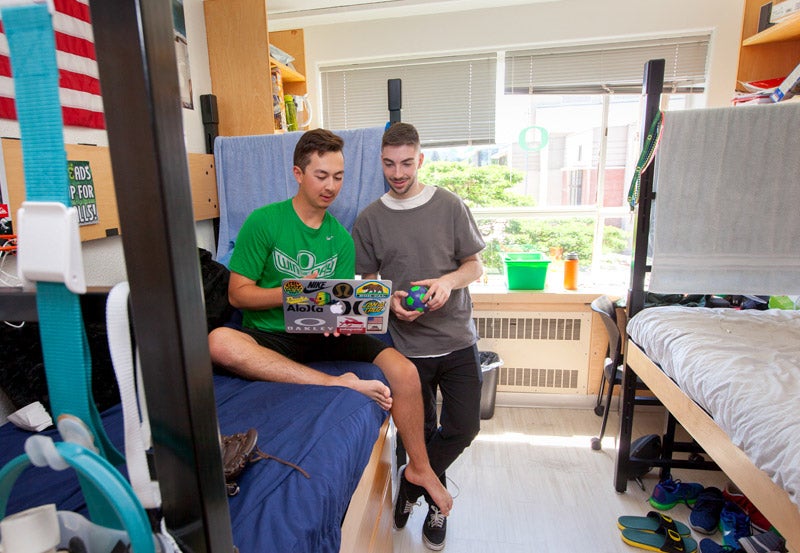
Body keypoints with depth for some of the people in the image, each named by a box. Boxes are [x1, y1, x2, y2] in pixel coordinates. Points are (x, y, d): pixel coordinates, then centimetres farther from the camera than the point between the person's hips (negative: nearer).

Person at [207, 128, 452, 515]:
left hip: (324, 334, 3)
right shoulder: (263, 222, -6)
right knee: (218, 341, -36)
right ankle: (337, 382, -27)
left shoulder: (341, 238, 7)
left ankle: (420, 468, 7)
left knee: (405, 372, -17)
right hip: (270, 337, -2)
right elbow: (238, 293, -8)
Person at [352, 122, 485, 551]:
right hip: (409, 346, 0)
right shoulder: (369, 219, 0)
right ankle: (436, 502, 40)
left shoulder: (449, 205, -2)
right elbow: (367, 282, 6)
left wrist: (448, 281, -18)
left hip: (458, 341, 1)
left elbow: (475, 266, 2)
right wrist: (391, 301, -14)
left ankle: (412, 483, 30)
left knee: (464, 428, 4)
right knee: (423, 431, 13)